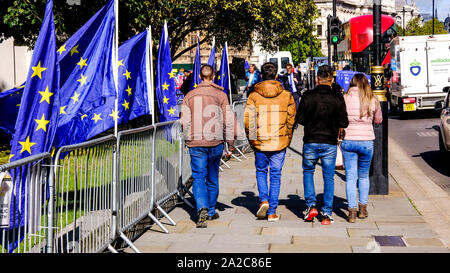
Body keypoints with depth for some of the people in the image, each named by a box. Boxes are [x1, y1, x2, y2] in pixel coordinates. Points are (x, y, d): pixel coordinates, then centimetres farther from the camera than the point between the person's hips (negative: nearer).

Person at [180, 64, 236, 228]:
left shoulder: (190, 96, 3)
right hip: (216, 142, 0)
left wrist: (189, 140, 14)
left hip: (196, 143, 0)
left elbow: (185, 121, 1)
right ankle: (211, 212, 25)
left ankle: (202, 209, -21)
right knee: (213, 178, 14)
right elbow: (228, 122, -3)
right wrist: (230, 145, 4)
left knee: (198, 178, 1)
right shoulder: (220, 95, -1)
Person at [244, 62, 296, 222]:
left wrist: (251, 139, 6)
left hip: (260, 143, 0)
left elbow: (248, 120, -8)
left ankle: (263, 200, 1)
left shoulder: (254, 96, -5)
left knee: (261, 171, 20)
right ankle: (272, 212, 8)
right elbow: (291, 119, 2)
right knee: (276, 175, 8)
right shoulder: (287, 96, -1)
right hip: (280, 143, 1)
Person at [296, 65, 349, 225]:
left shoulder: (308, 96, -7)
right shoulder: (338, 98, -6)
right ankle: (327, 214, 7)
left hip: (311, 142, 0)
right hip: (330, 143, 0)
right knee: (328, 177, 8)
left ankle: (311, 205, 8)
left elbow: (300, 119, -3)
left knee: (308, 171, 20)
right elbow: (344, 123, -4)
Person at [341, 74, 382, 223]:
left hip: (348, 140, -1)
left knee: (350, 177, 4)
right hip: (367, 140, 1)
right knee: (364, 176, 18)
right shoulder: (373, 100, 1)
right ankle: (363, 208, 22)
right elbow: (379, 120, 14)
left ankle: (352, 211, 0)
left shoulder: (345, 98, -3)